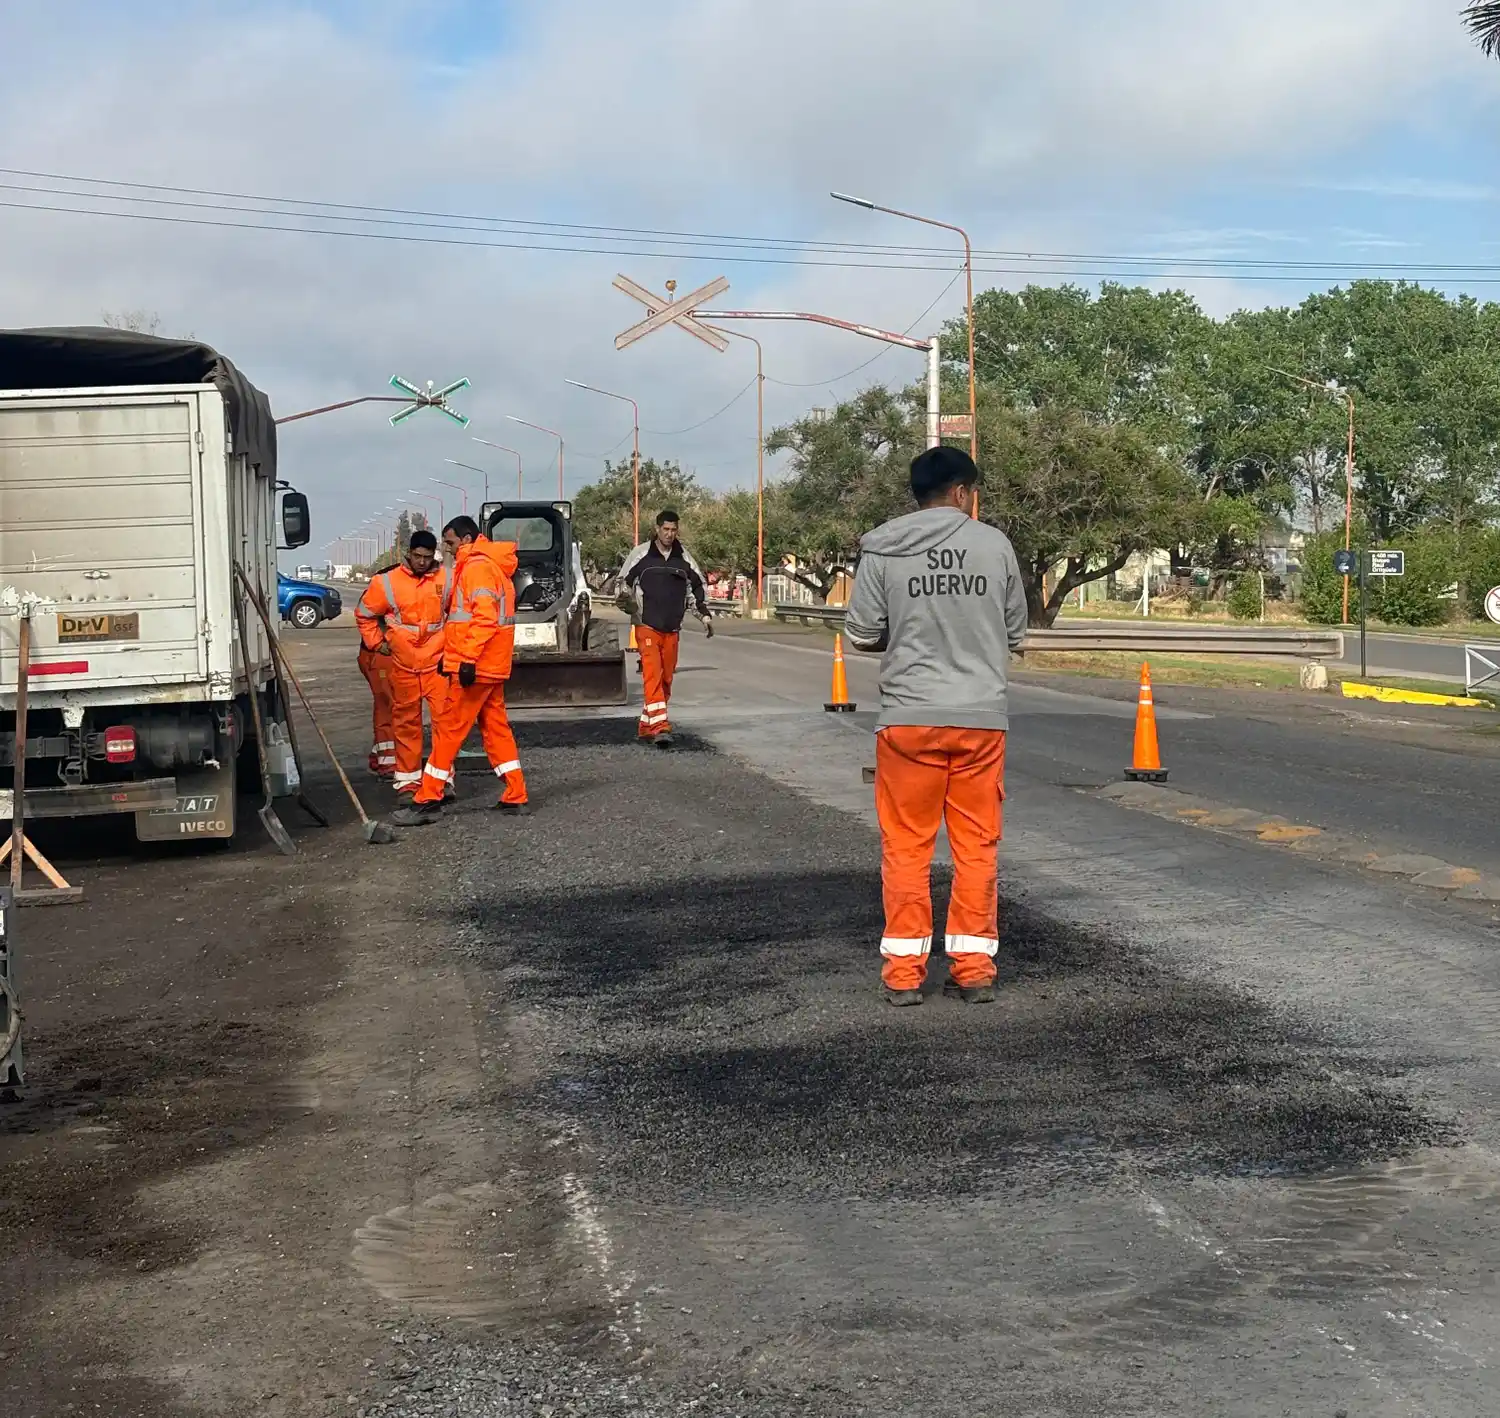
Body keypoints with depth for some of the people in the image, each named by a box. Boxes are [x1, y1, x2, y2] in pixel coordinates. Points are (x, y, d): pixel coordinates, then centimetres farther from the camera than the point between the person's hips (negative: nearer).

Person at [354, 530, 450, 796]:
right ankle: (408, 778, 17)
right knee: (406, 721, 8)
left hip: (437, 662, 0)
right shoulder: (388, 582, -2)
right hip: (402, 664, 0)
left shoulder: (447, 579, -2)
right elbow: (363, 614, 11)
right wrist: (376, 643, 7)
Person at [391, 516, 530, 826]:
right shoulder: (491, 566, 19)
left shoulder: (477, 566, -13)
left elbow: (484, 616, -23)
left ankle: (427, 801, -3)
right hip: (491, 667, 10)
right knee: (495, 728, 12)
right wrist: (451, 656, 23)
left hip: (474, 667, -10)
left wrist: (468, 658, -27)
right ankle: (516, 797, 14)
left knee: (447, 730, -6)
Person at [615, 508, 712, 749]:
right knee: (653, 675, -17)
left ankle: (646, 726, 18)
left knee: (666, 679, 7)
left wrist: (704, 614, 12)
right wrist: (626, 599, -10)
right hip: (647, 626, -4)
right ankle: (660, 726, -25)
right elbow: (623, 582, 9)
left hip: (672, 629, 4)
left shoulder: (683, 557, 8)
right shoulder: (641, 554, 0)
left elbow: (697, 585, 20)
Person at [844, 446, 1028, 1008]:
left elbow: (861, 635, -1)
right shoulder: (996, 545, 0)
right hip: (982, 716, 1)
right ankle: (974, 968, 12)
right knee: (977, 847, 9)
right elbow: (1015, 630, 8)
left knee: (906, 847, 7)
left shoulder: (882, 550, -3)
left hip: (909, 718, -1)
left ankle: (904, 971, 9)